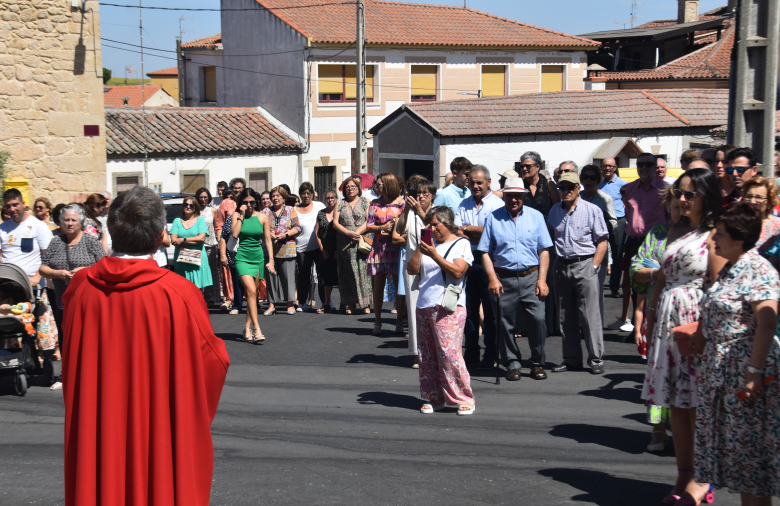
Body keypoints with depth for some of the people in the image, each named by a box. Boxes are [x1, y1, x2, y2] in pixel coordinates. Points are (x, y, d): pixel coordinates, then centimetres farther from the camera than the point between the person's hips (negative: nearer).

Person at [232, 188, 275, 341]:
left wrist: (270, 260, 1)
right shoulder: (237, 215, 2)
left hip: (258, 258, 3)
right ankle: (256, 328, -22)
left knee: (253, 294, 7)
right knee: (251, 291, -18)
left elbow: (268, 239, 7)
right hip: (242, 258, -3)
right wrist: (241, 216, -11)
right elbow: (234, 234, -13)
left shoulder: (263, 217, 5)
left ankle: (247, 327, 18)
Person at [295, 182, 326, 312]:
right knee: (303, 276, 4)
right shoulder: (295, 210, 5)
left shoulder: (319, 206, 7)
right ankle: (303, 303, 15)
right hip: (302, 248, 0)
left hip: (319, 246, 0)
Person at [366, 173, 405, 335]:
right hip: (378, 249, 3)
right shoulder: (375, 204, 12)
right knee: (378, 286, 4)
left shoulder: (401, 203, 2)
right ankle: (377, 323, 10)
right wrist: (382, 227, -10)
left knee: (399, 286, -2)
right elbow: (369, 226, 7)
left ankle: (400, 322, 7)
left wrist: (392, 230, -15)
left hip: (396, 248, -3)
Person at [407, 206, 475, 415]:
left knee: (449, 353, -12)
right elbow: (412, 269, 11)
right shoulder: (429, 244, 18)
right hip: (424, 306, 6)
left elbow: (457, 272, -12)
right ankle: (433, 398, 16)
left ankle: (464, 399, -4)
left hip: (448, 308, -6)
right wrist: (420, 248, 1)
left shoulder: (461, 244, 2)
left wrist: (434, 255, -16)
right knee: (427, 356, 6)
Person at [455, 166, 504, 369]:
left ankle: (490, 355, 5)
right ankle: (470, 353, 18)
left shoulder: (497, 204, -3)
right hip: (468, 259, 5)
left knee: (490, 309, -2)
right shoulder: (464, 205, 13)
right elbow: (456, 232, 3)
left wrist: (467, 228, -7)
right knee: (469, 307, 9)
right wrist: (478, 236, -14)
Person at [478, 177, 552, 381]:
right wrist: (492, 279, -6)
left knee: (537, 320, -9)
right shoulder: (493, 218, 6)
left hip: (531, 277, 0)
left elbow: (544, 251, 7)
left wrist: (542, 280, -2)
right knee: (506, 324, 2)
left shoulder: (536, 217, 9)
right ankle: (512, 365, 17)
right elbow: (485, 252, 4)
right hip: (503, 279, 0)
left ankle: (537, 364, 7)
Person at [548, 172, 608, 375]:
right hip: (561, 267, 5)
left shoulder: (592, 210, -1)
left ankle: (596, 359, 0)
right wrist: (554, 264, 6)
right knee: (566, 317, 8)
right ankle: (571, 359, 16)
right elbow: (549, 239, 19)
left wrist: (594, 266, -10)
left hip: (584, 265, -5)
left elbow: (602, 241, -3)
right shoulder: (554, 211, 12)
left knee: (590, 315, -6)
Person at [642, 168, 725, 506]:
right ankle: (684, 478, 17)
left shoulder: (713, 234, -7)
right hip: (669, 322, 7)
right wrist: (651, 321, 16)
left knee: (698, 406, -2)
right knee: (676, 405, 9)